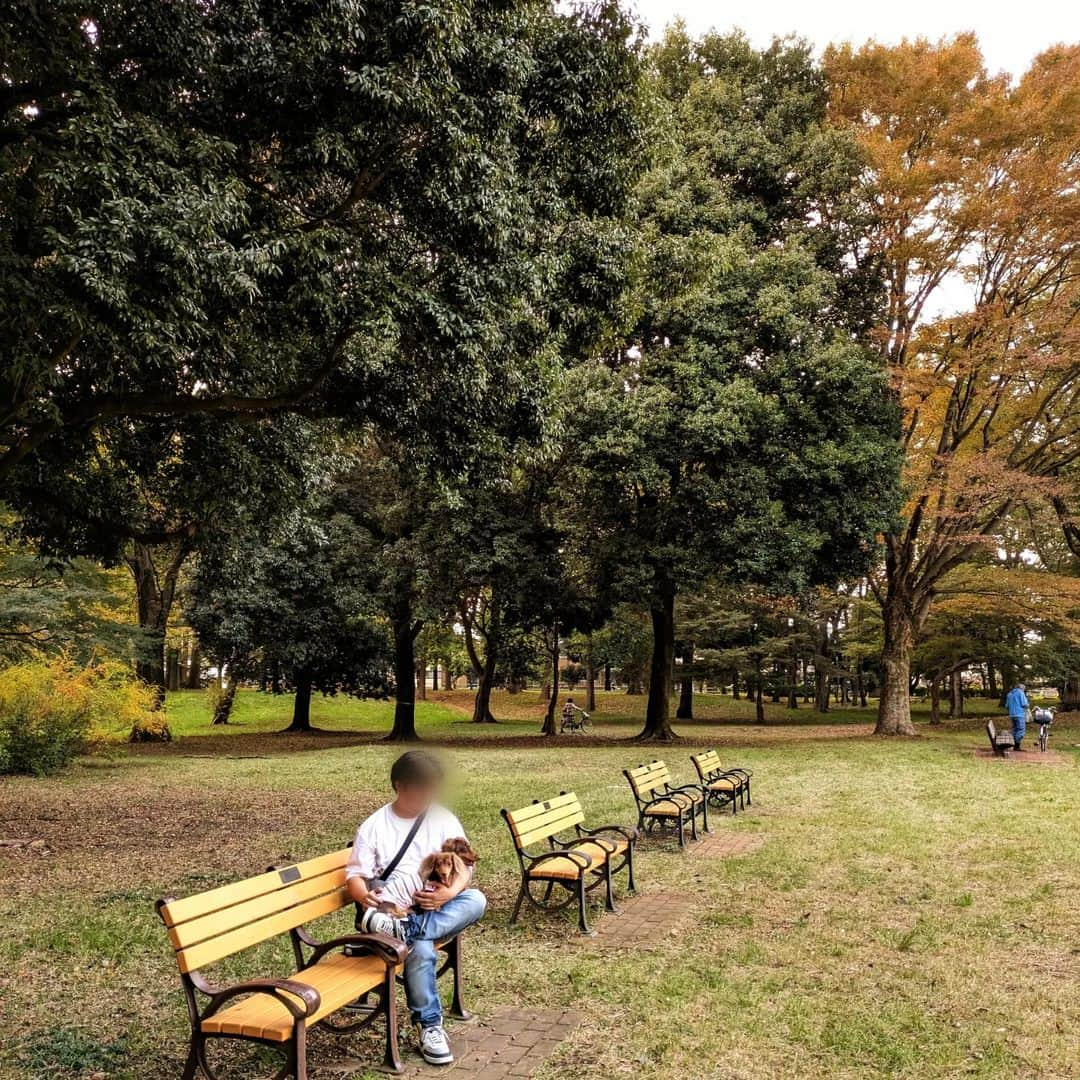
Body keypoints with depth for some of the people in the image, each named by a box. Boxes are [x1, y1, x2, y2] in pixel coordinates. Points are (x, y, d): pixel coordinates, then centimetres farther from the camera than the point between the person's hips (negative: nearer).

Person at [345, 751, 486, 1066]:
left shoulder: (444, 820, 2)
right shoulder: (374, 826, -2)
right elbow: (355, 874, -4)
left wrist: (450, 893, -23)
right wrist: (364, 896, -29)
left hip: (436, 908, 3)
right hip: (392, 910, -3)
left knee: (475, 901, -29)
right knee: (420, 948, -35)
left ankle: (403, 931, -36)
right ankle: (429, 1025, -16)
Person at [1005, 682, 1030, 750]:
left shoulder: (1009, 694, 16)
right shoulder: (1021, 693, -4)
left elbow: (1007, 706, 16)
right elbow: (1024, 704, -11)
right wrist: (1028, 706, 9)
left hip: (1012, 715, 7)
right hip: (1020, 714, -7)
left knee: (1015, 729, 12)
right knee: (1021, 729, -7)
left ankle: (1015, 745, 12)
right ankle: (1017, 746, -14)